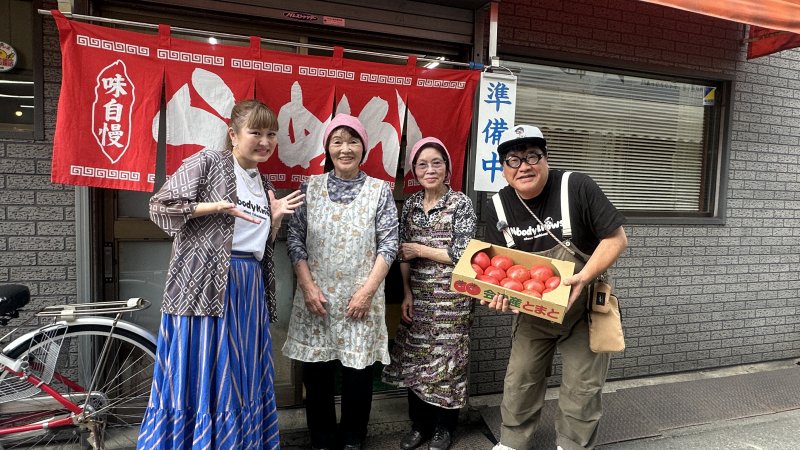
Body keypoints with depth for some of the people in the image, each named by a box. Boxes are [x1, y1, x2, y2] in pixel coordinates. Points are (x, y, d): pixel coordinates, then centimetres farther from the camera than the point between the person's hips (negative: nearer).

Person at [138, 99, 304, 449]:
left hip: (251, 287, 7)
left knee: (242, 381, 11)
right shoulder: (208, 161, -2)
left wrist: (274, 218, 3)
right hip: (205, 284, -6)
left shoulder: (264, 186, 18)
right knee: (198, 376, -1)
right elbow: (160, 207, -9)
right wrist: (219, 206, -16)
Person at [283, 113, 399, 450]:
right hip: (316, 296, 1)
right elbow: (295, 238, 3)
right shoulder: (311, 187, 5)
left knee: (358, 371, 6)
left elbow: (389, 244, -2)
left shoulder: (380, 190, 1)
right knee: (316, 373, 9)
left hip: (361, 297, -1)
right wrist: (307, 286, -6)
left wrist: (368, 290, -10)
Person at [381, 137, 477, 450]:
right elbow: (403, 254, 8)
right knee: (414, 358, 11)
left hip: (450, 295, -4)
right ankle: (419, 424, 30)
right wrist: (407, 293, 0)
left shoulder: (461, 204, -7)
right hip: (417, 294, 4)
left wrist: (421, 250, -10)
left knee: (445, 358, 5)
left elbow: (462, 254, -12)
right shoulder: (410, 205, 6)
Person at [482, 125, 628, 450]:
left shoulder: (576, 187, -19)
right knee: (519, 383, 12)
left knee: (581, 389, 7)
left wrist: (584, 277, -29)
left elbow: (616, 238, -16)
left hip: (583, 309, -3)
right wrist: (498, 292, -22)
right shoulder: (498, 207, -7)